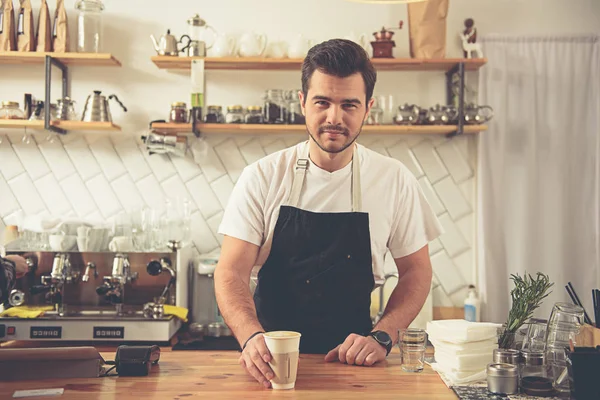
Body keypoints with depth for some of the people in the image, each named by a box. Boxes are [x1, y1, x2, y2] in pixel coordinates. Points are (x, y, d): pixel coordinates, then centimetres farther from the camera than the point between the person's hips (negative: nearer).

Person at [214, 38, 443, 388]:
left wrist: (381, 337, -8)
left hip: (352, 362, 0)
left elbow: (416, 270, 7)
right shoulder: (262, 177, -4)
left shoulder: (395, 180, -1)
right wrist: (252, 337, -24)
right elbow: (231, 272, -6)